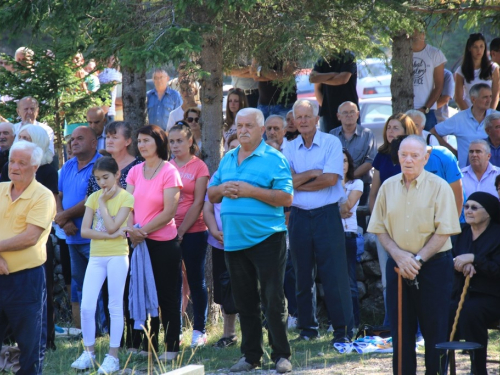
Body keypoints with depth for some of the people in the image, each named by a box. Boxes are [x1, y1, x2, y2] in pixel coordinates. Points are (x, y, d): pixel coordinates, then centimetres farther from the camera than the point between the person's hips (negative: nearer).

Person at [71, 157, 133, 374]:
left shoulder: (125, 198, -5)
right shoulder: (94, 197, 7)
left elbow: (112, 226, -16)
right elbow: (84, 230, -2)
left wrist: (103, 202, -9)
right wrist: (110, 236, -13)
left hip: (117, 256, -4)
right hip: (96, 256, 4)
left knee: (115, 306, 1)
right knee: (86, 307, -2)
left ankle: (113, 356, 6)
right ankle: (88, 354, 10)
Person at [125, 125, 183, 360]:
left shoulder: (169, 172, -9)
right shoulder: (135, 172, 7)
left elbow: (169, 212, -14)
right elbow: (129, 205, 3)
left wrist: (143, 230, -15)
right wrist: (131, 230, -15)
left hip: (163, 242, -5)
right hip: (140, 243, 5)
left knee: (167, 297, 2)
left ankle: (171, 347, 9)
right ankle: (148, 347, 19)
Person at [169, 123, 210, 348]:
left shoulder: (199, 167, -2)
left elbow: (198, 203, -6)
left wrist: (182, 230, -10)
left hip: (193, 232, -4)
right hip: (169, 232, 4)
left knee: (196, 280, 2)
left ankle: (199, 331, 8)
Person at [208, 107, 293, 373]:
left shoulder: (274, 159, -5)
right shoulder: (228, 159, 14)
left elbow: (285, 197, -13)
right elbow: (211, 194, 19)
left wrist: (250, 191, -19)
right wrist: (222, 189, -4)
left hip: (266, 238, -6)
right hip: (233, 240, 6)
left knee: (273, 299, -5)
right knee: (244, 301, 12)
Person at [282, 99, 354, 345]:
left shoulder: (331, 143, -1)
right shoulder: (289, 149, 9)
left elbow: (331, 178, -12)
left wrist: (299, 182, -5)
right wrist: (314, 173, -10)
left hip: (326, 214, -4)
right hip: (299, 216, 4)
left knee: (334, 274, -6)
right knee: (303, 276, 8)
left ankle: (343, 329, -4)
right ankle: (308, 327, 16)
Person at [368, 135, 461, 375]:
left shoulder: (439, 187, -5)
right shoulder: (388, 187, 7)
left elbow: (443, 231, -9)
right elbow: (380, 229, 6)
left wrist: (418, 260, -13)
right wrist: (398, 256, -9)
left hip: (434, 264, -3)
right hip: (398, 265, 3)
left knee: (435, 329, -2)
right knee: (400, 329, 5)